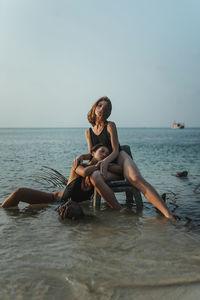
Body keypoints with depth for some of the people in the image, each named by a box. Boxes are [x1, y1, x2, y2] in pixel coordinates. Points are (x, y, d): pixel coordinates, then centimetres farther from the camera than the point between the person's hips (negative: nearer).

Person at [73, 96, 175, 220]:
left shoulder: (110, 125, 6)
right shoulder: (89, 132, 19)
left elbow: (116, 151, -2)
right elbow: (91, 154, 16)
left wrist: (106, 160, -23)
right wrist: (81, 156, -6)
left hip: (120, 158, -3)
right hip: (107, 167, 3)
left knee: (136, 179, -35)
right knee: (94, 176, -34)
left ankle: (168, 215, -48)